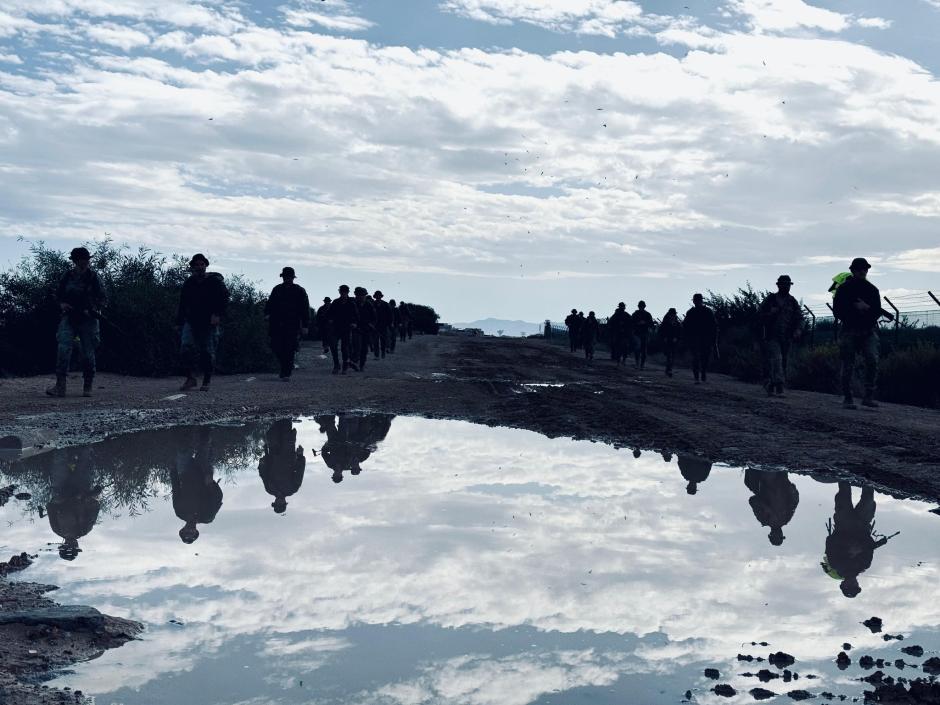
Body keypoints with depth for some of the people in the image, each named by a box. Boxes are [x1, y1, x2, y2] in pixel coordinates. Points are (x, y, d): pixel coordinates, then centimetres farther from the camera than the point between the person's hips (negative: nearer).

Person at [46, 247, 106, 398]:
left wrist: (94, 308, -16)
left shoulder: (93, 278, -1)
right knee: (63, 348, -15)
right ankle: (60, 386, -17)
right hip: (69, 318, 1)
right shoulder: (67, 277, 5)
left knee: (88, 353, 2)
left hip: (88, 320, -1)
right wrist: (61, 304, -2)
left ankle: (87, 387, 17)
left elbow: (102, 299, 1)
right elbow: (58, 295, 18)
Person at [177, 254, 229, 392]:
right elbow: (182, 304, 19)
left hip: (210, 323, -3)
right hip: (191, 322, 3)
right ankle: (191, 378, -4)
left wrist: (217, 314, -17)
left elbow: (224, 298, -6)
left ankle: (206, 382, 9)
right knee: (186, 347, -14)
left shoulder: (215, 281, 1)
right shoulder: (188, 283, 12)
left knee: (208, 352, -2)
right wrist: (179, 322, 14)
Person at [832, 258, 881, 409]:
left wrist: (866, 308, -9)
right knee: (848, 365, -2)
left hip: (869, 331, 2)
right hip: (850, 330, -2)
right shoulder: (844, 289, 5)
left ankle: (868, 396, -13)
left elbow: (877, 312, 10)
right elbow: (837, 310, -1)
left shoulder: (872, 289, 13)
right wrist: (855, 308, -9)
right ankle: (848, 398, 5)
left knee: (872, 360, -16)